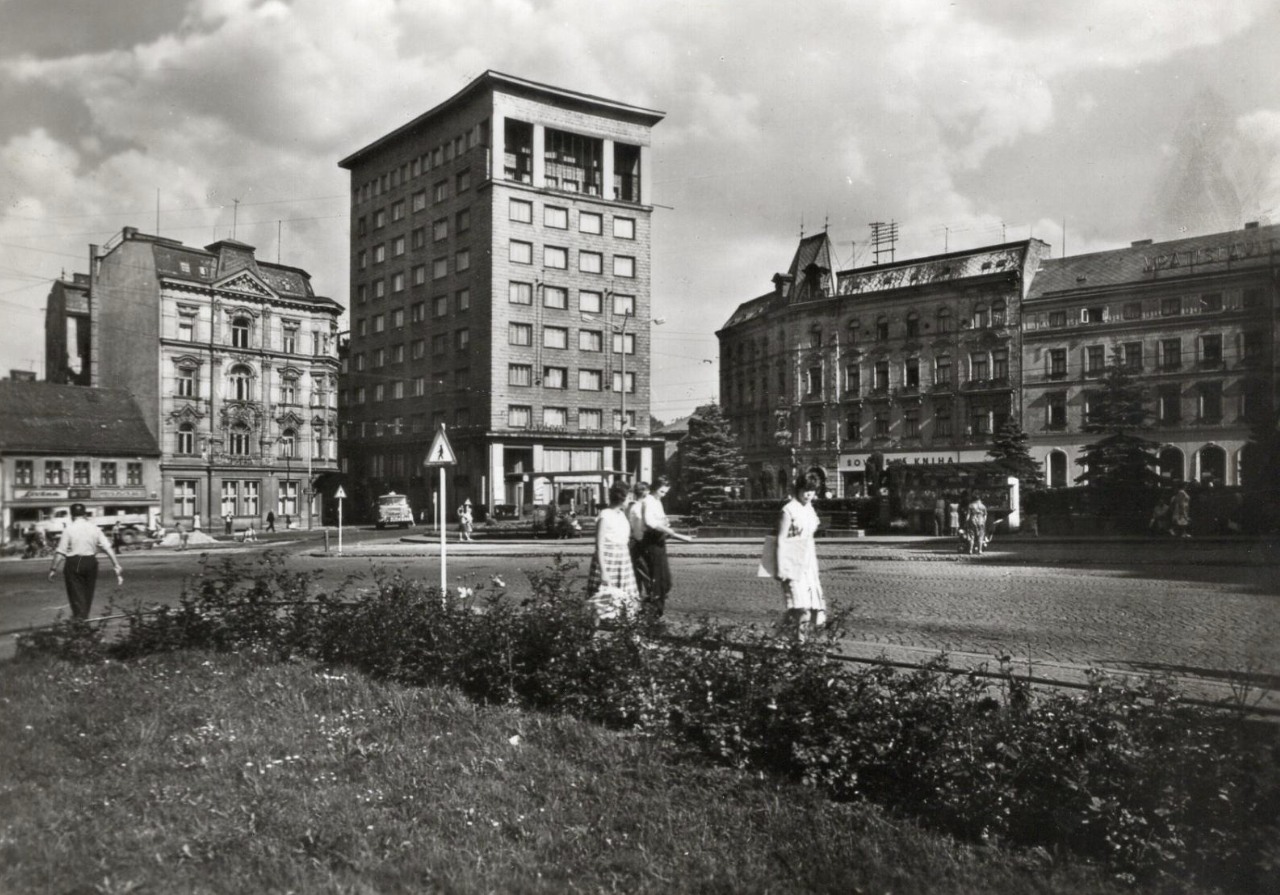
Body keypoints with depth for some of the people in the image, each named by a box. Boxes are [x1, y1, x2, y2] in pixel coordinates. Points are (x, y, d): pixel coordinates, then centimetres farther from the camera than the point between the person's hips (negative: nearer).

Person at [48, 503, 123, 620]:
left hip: (73, 563, -3)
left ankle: (79, 618, -11)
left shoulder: (69, 529, -4)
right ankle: (84, 619, 24)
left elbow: (61, 552, -8)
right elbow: (108, 548, -3)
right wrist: (117, 566, -4)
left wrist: (53, 568, -1)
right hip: (91, 563, 3)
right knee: (88, 594, 15)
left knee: (77, 595, 0)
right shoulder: (94, 528, 3)